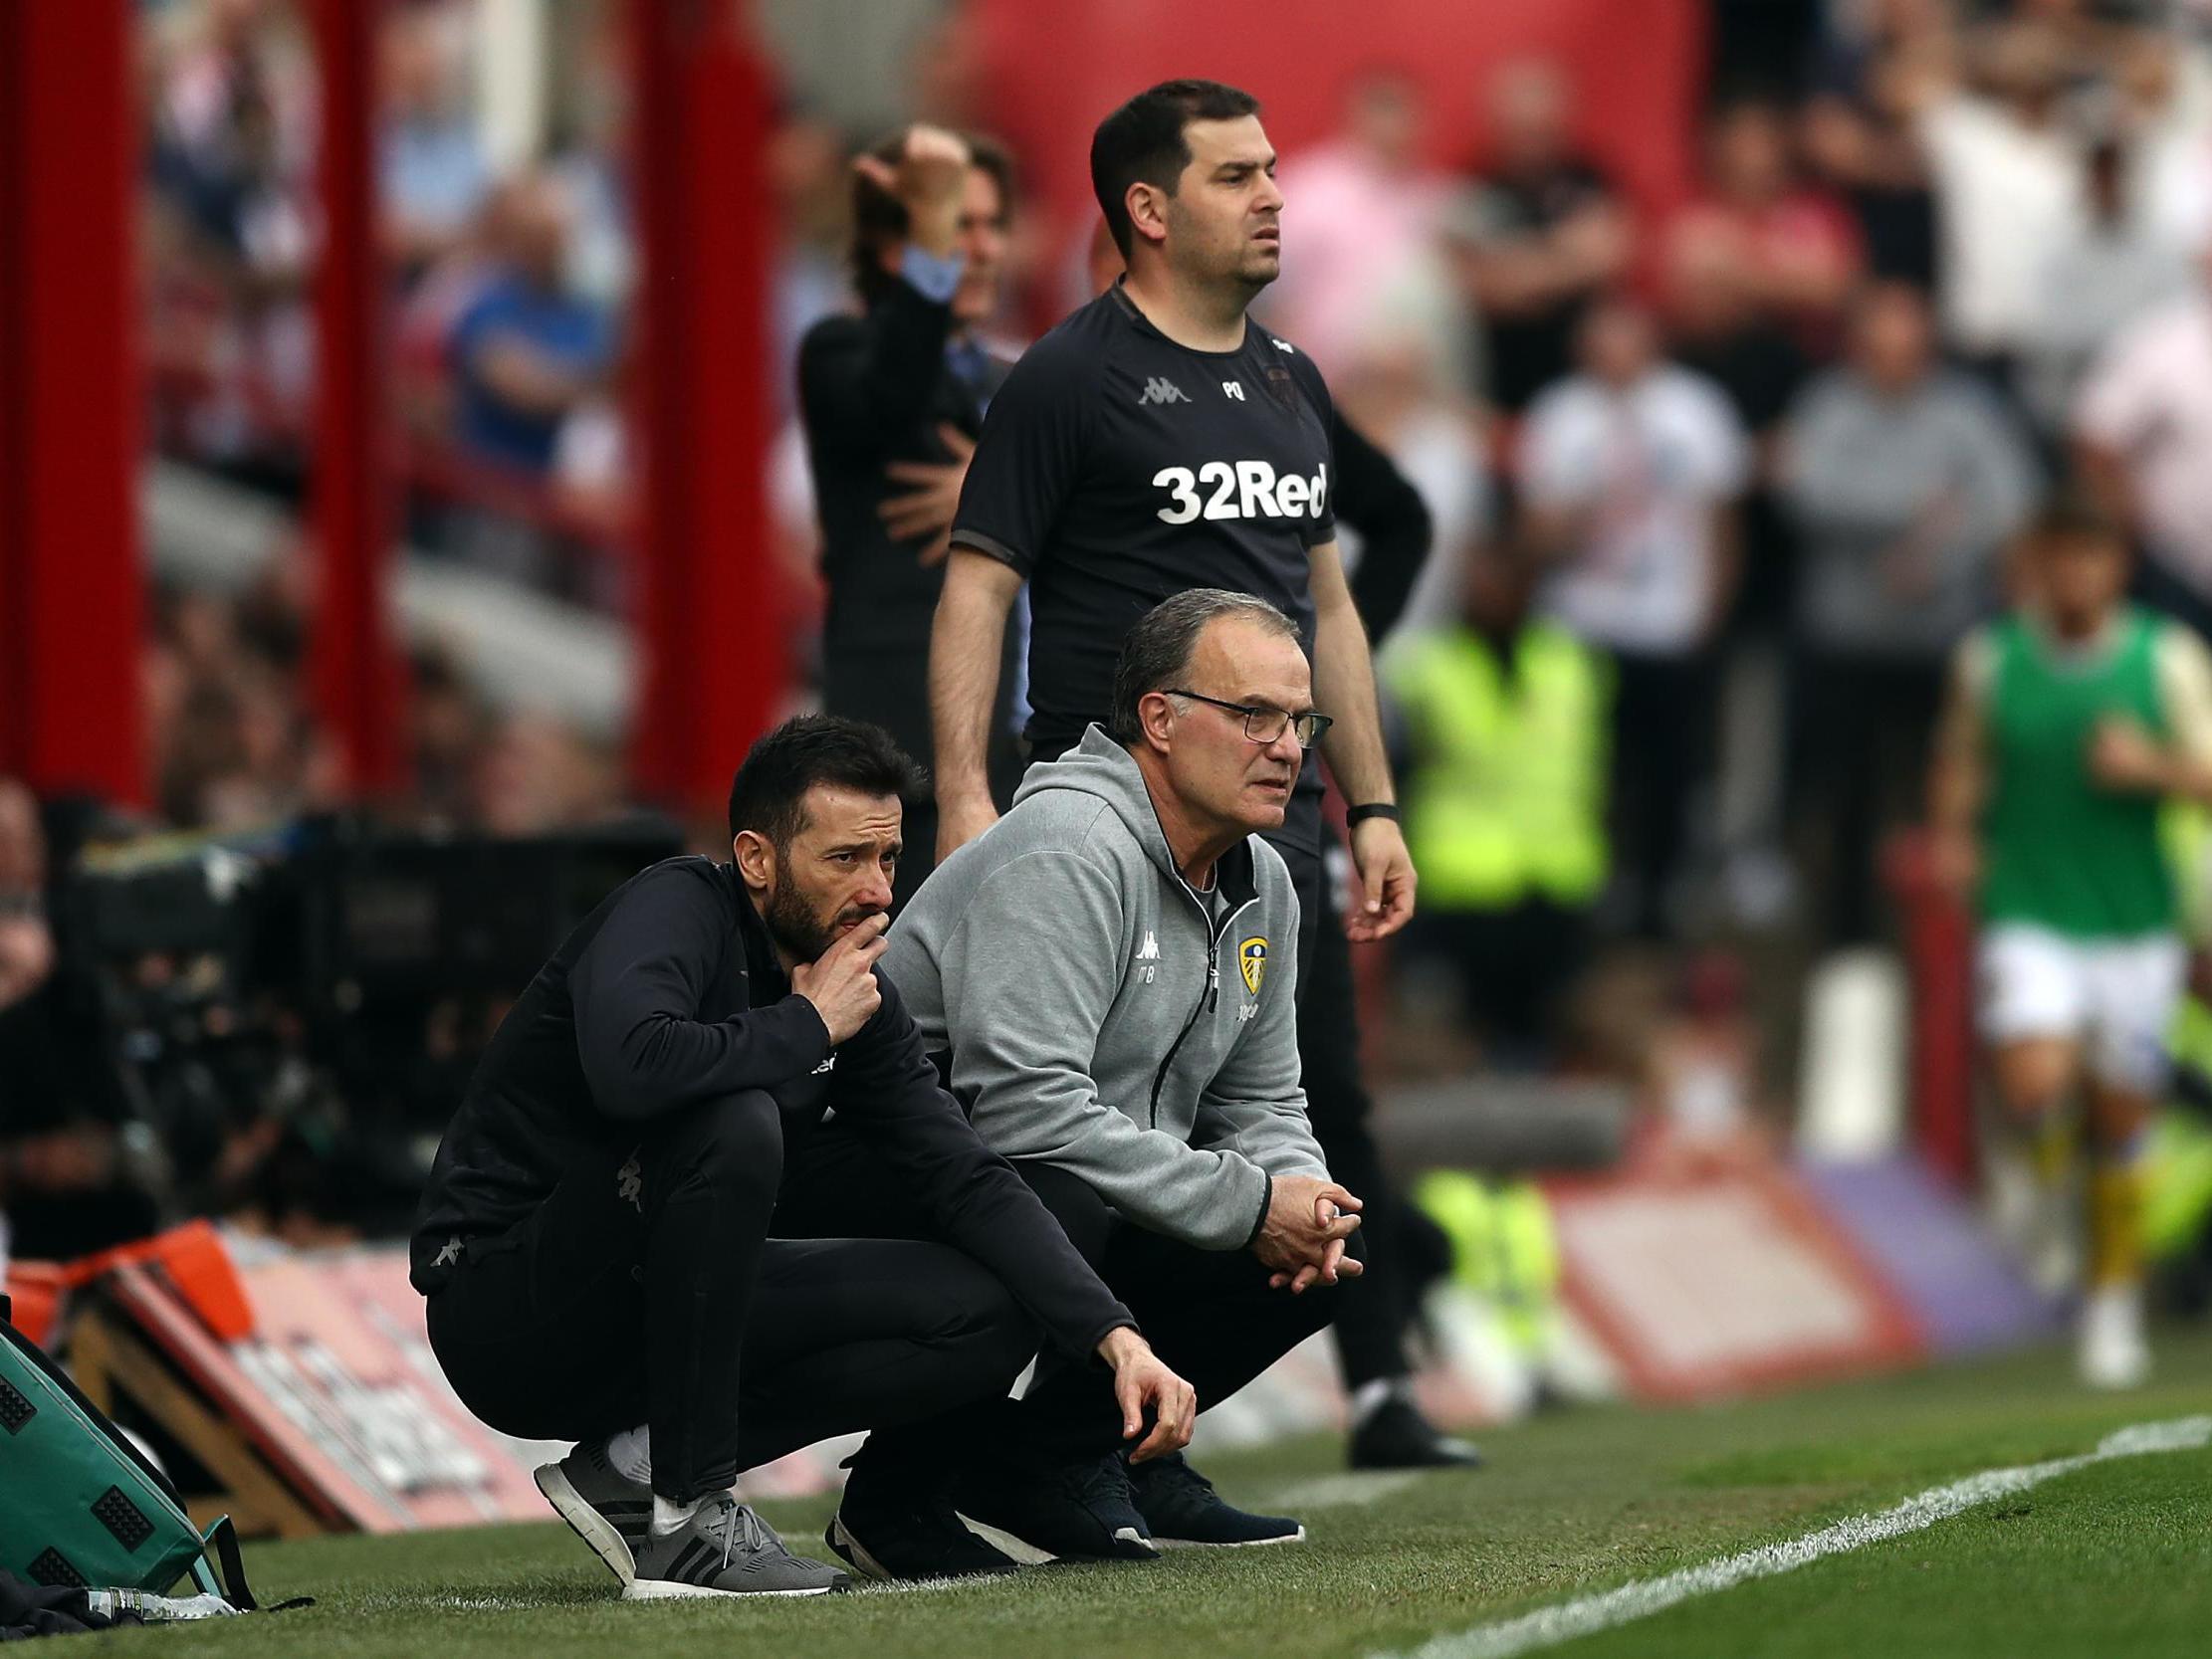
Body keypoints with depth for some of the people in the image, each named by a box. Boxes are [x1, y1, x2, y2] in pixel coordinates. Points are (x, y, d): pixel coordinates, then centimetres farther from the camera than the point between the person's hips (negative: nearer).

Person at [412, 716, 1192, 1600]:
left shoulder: (857, 995, 3)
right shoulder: (675, 912, -19)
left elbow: (969, 1180, 1)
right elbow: (632, 1067, -41)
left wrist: (1114, 1334, -12)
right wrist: (808, 1027, -24)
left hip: (661, 1310, 8)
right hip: (509, 1311, -8)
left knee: (987, 1317, -4)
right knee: (737, 1127, -34)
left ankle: (642, 1465, -5)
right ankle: (686, 1523, -26)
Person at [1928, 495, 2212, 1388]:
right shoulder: (1990, 658, 2)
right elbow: (1960, 766, 15)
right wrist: (1953, 835, -5)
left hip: (2135, 922, 1)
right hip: (2029, 916, -1)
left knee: (2119, 1121, 7)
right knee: (2032, 1082, -24)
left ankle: (2115, 1303, 25)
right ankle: (2040, 1173, 12)